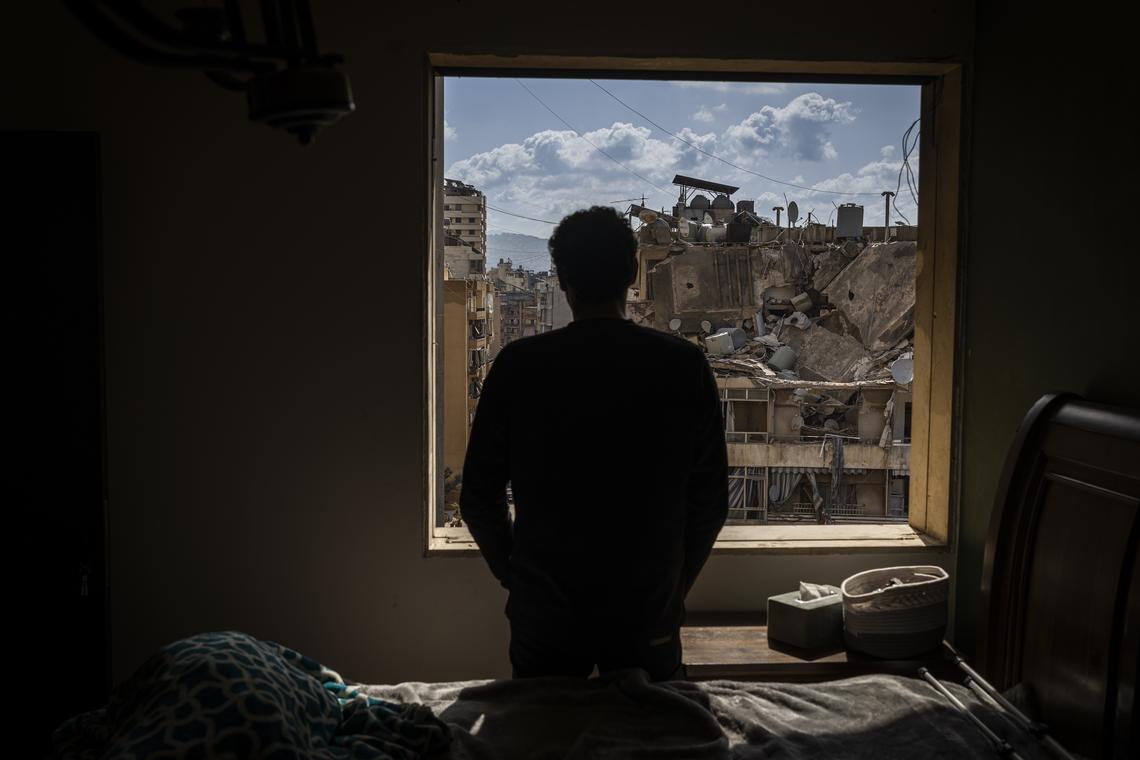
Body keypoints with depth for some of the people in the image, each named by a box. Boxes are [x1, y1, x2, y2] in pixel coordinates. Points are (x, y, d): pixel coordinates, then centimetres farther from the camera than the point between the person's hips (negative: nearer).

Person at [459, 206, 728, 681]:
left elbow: (479, 499, -5)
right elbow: (710, 502, -4)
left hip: (544, 615, 0)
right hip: (648, 616, 1)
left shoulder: (519, 365, -11)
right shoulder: (684, 366, -9)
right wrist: (674, 586, 11)